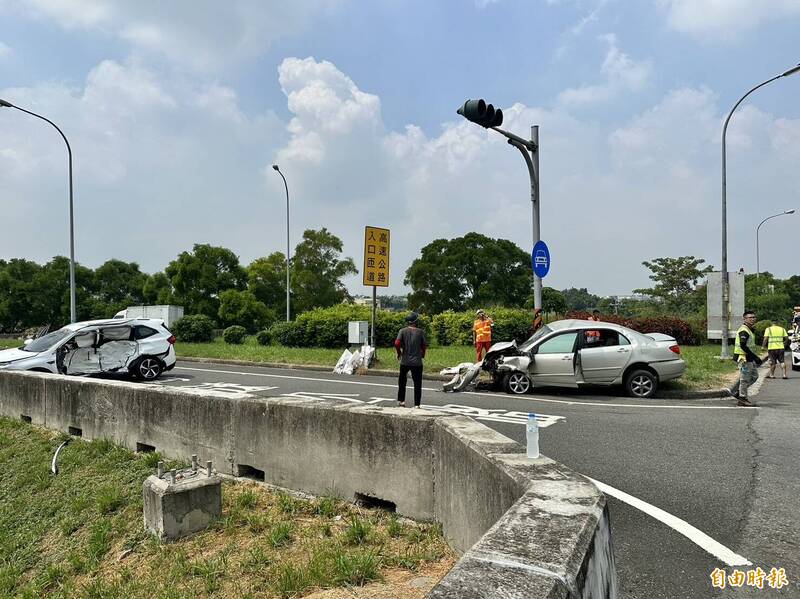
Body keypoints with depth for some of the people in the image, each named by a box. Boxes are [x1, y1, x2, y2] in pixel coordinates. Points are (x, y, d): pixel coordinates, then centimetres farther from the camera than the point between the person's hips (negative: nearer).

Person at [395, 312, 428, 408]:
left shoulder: (403, 331, -2)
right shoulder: (421, 332, -3)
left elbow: (397, 343, -13)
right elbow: (425, 346, -3)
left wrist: (399, 353, 4)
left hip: (405, 361, 1)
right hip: (417, 362, -1)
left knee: (402, 380, 20)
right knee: (417, 383, 5)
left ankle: (401, 400, 23)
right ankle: (417, 404, 3)